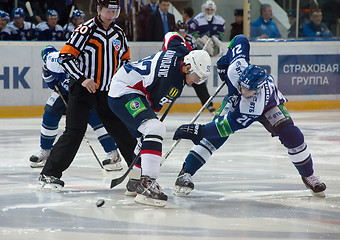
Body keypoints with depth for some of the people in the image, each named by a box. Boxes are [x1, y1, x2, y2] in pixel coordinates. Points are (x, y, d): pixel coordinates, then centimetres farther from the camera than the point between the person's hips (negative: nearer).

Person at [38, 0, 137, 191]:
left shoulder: (119, 34, 10)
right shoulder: (86, 31, -9)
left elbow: (125, 59, 25)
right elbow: (65, 57, -13)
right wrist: (82, 79, -20)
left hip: (108, 92, 5)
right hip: (83, 89, -5)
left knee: (124, 131, 6)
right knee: (74, 132, -13)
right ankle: (49, 174, -9)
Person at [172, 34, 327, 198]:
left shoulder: (254, 106, -46)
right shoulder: (236, 68, -40)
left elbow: (229, 126, -43)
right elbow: (241, 40, -21)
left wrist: (198, 131, -47)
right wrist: (225, 60, -8)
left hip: (269, 104, -3)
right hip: (234, 100, 3)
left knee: (292, 136, -18)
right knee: (213, 137, -20)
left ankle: (308, 176, 6)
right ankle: (185, 174, -18)